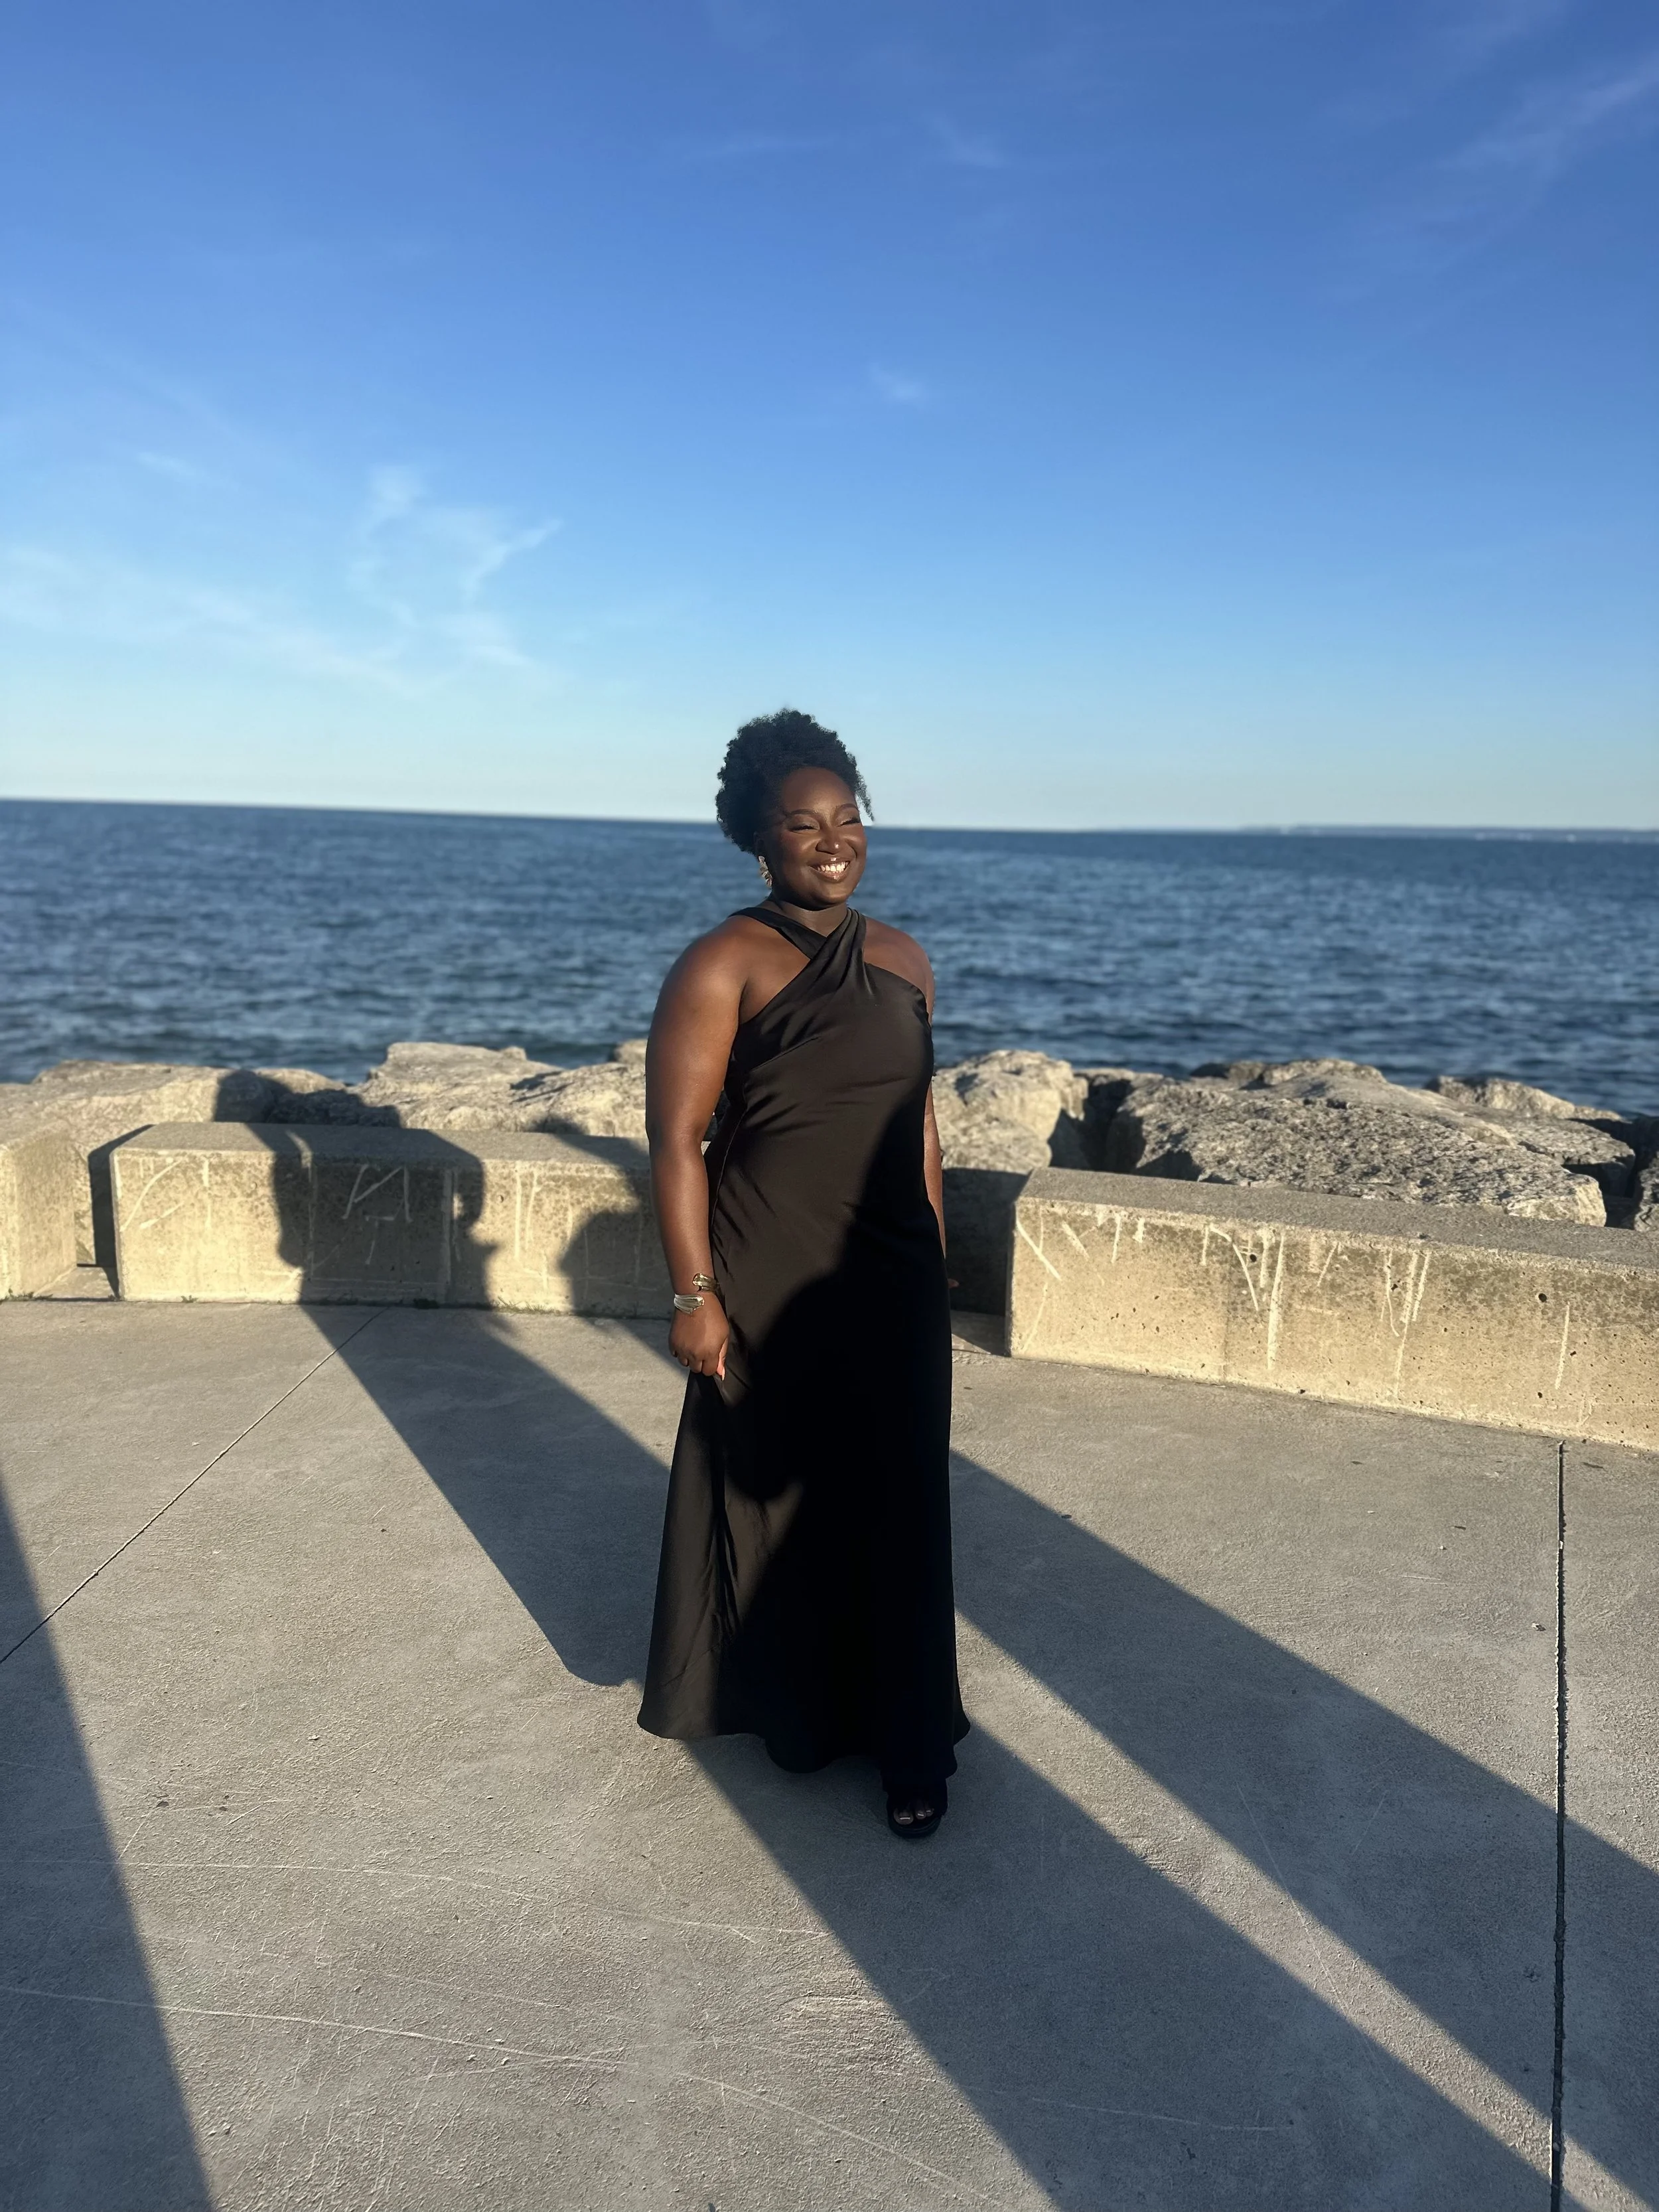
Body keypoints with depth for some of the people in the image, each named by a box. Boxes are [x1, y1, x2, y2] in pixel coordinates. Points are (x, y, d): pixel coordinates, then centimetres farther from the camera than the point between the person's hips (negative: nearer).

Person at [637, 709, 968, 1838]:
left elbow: (920, 1123, 13)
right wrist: (695, 1293, -14)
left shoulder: (904, 960, 7)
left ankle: (910, 1741, 26)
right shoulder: (724, 967, -10)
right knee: (771, 1492, 11)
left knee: (899, 1506, 9)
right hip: (768, 1285, -4)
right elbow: (677, 1139, -12)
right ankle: (795, 1709, 35)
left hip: (892, 1281, 5)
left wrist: (937, 1267, 13)